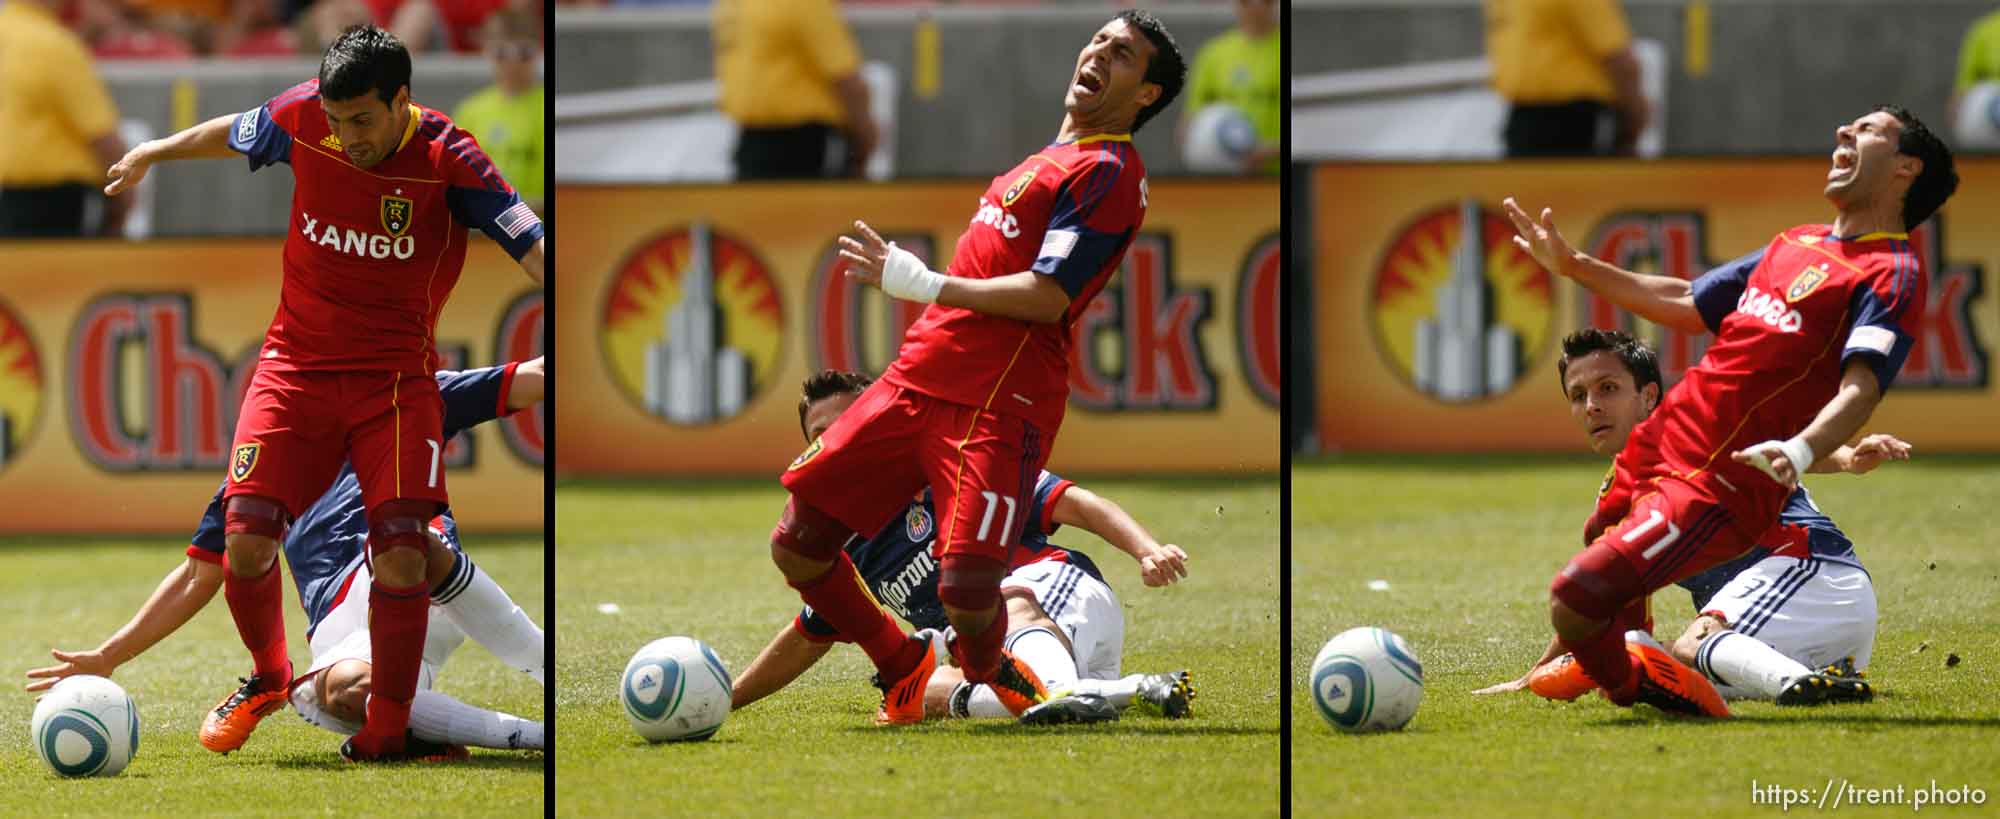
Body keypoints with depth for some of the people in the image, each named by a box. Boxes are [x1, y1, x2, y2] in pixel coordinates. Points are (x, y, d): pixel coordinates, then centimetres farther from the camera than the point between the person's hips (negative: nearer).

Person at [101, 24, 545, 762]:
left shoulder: (446, 159, -17)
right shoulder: (302, 119, -8)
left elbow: (532, 244, -23)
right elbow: (232, 133, 14)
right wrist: (152, 154, 31)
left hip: (396, 376, -2)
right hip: (297, 362, 2)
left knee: (401, 556, -16)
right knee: (246, 538, -11)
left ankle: (388, 730, 1)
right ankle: (268, 677, 18)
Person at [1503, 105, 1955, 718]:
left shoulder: (1892, 273, -10)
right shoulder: (1796, 244, 17)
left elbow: (1862, 390, -25)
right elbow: (1686, 304, 30)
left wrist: (1801, 450, -44)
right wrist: (1574, 267, 32)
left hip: (1716, 486, -9)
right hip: (1658, 447, 9)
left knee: (1575, 606, -21)